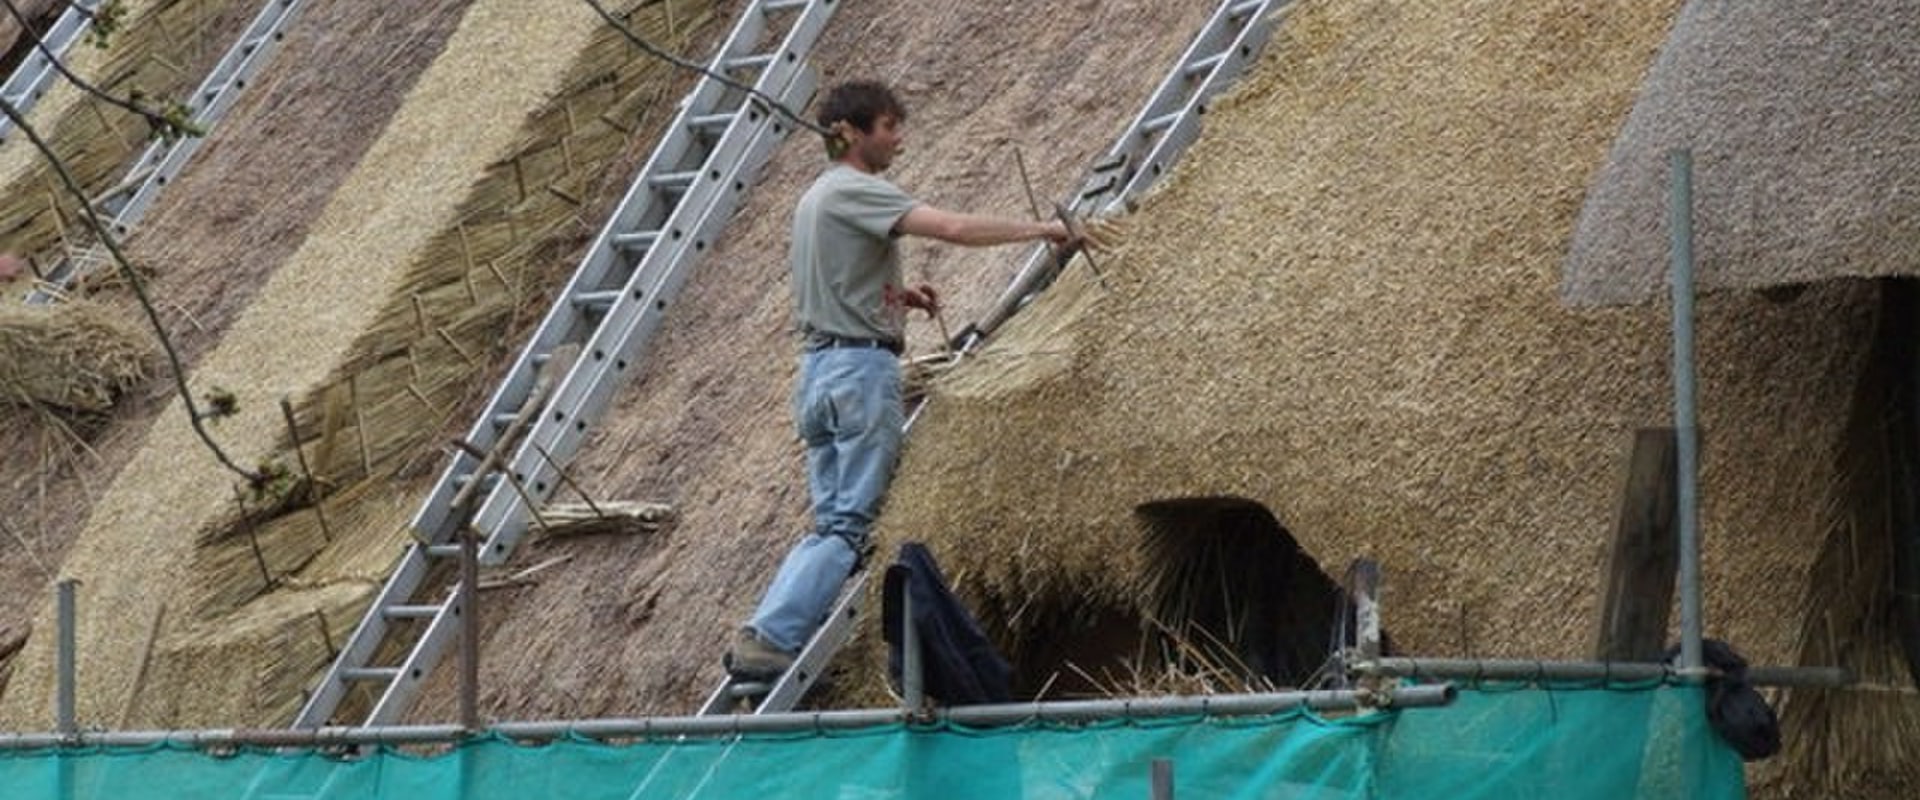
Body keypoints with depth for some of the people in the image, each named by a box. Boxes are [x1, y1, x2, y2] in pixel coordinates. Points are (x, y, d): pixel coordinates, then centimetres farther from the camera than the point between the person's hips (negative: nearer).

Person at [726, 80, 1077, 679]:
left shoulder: (812, 198, 19)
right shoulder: (854, 191, -12)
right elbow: (954, 228, -23)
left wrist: (895, 294, 15)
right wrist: (1039, 231, -16)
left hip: (816, 367, 9)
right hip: (863, 366, -9)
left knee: (829, 522, 11)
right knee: (848, 527, -7)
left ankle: (767, 635, 2)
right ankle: (768, 640, -15)